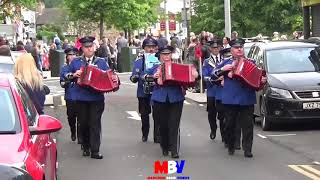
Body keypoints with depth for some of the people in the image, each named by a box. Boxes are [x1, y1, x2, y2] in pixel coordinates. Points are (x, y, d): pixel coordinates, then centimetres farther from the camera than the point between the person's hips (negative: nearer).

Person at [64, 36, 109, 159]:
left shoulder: (101, 62, 10)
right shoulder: (76, 62, 9)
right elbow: (65, 75, 11)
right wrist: (73, 75, -8)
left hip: (97, 98, -1)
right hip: (81, 98, 1)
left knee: (95, 123, -5)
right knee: (83, 123, 7)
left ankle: (95, 150, -5)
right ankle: (86, 148, 21)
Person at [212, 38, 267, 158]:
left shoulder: (251, 62, 12)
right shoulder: (227, 62, 10)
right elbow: (213, 75, 8)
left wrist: (263, 80, -5)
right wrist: (223, 69, -9)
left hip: (247, 99, 0)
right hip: (230, 99, 0)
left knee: (247, 125, -3)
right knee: (230, 125, 8)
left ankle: (247, 150, -1)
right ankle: (230, 147, 23)